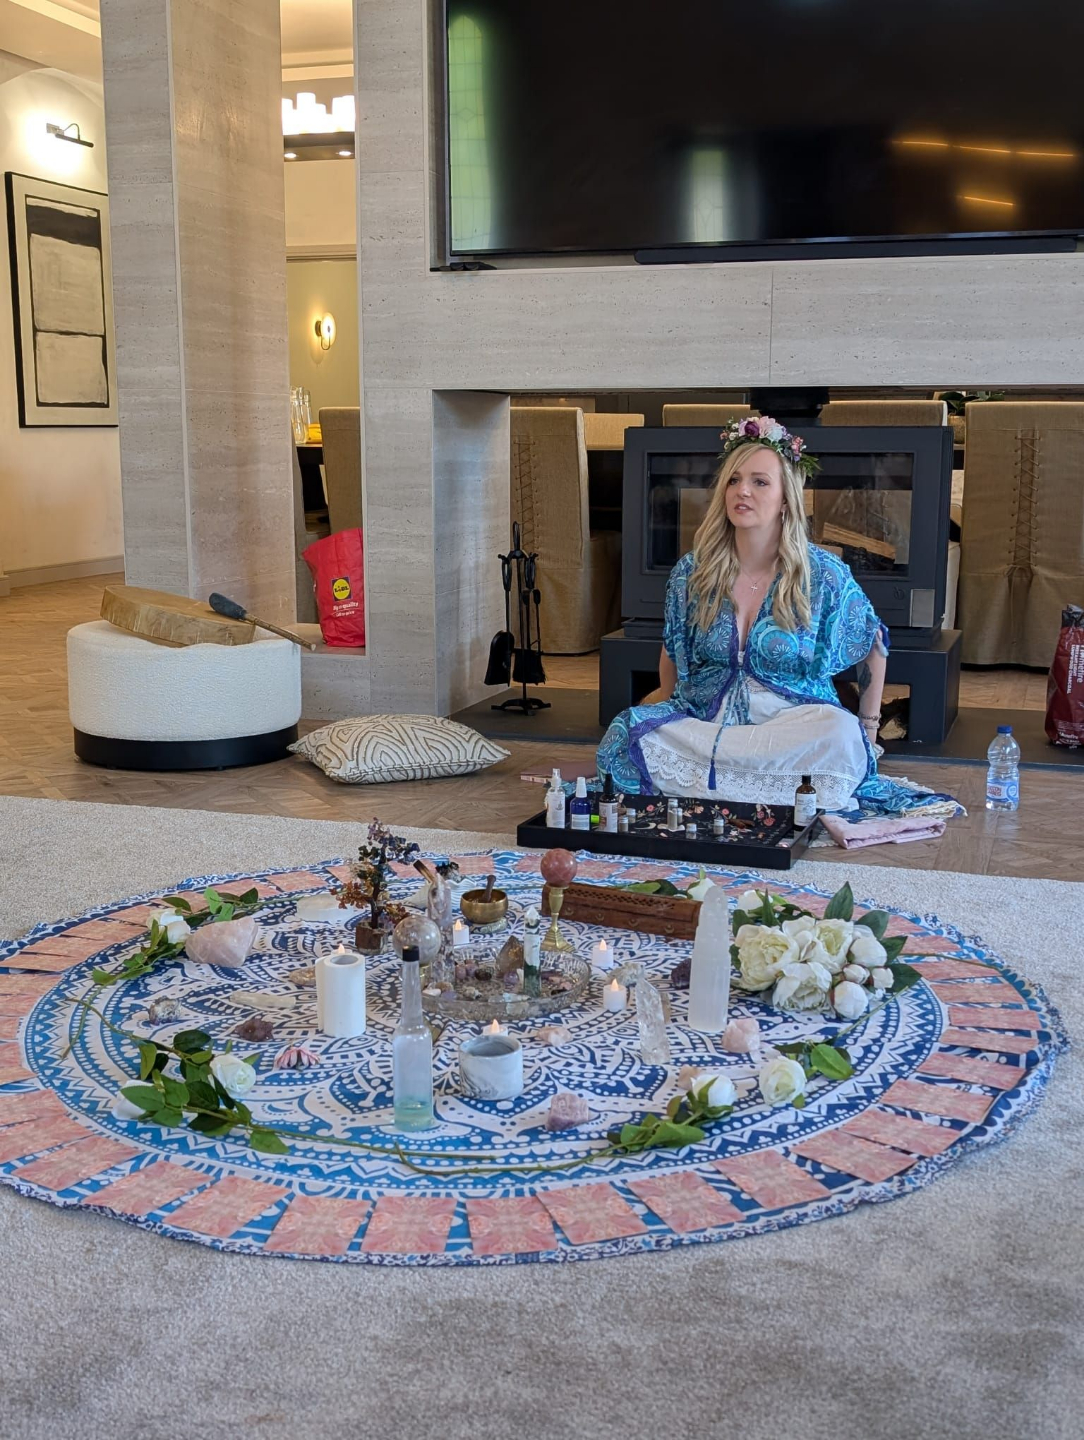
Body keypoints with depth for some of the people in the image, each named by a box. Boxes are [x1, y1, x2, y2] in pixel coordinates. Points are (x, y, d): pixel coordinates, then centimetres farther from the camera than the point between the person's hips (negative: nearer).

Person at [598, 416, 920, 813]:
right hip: (702, 717, 3)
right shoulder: (691, 572, 4)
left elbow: (872, 648, 11)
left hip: (792, 721, -2)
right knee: (626, 732, -29)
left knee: (841, 735, -37)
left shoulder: (825, 575, -2)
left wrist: (867, 730, 10)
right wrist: (663, 715, 13)